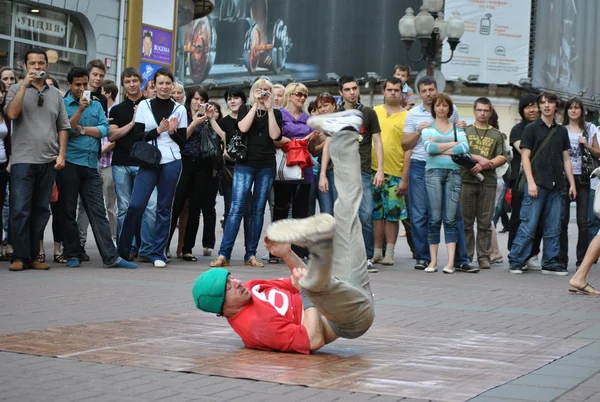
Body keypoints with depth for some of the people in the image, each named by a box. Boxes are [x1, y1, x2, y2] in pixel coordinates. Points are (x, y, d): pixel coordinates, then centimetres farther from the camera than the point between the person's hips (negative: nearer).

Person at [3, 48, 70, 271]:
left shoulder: (55, 94, 13)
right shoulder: (17, 89, 5)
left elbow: (63, 127, 13)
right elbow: (11, 113, -13)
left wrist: (61, 154, 2)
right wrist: (25, 84, -13)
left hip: (48, 161, 3)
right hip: (23, 160, -3)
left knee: (41, 211, 6)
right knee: (20, 210, -7)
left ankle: (33, 256, 13)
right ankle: (20, 256, -1)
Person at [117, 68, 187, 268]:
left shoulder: (179, 109, 8)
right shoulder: (144, 105, 7)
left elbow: (183, 141, 9)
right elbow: (137, 135, 2)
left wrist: (173, 131, -10)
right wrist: (158, 130, -11)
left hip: (171, 162, 1)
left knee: (164, 208, 3)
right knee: (136, 205, -10)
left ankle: (158, 253, 10)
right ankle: (123, 250, 3)